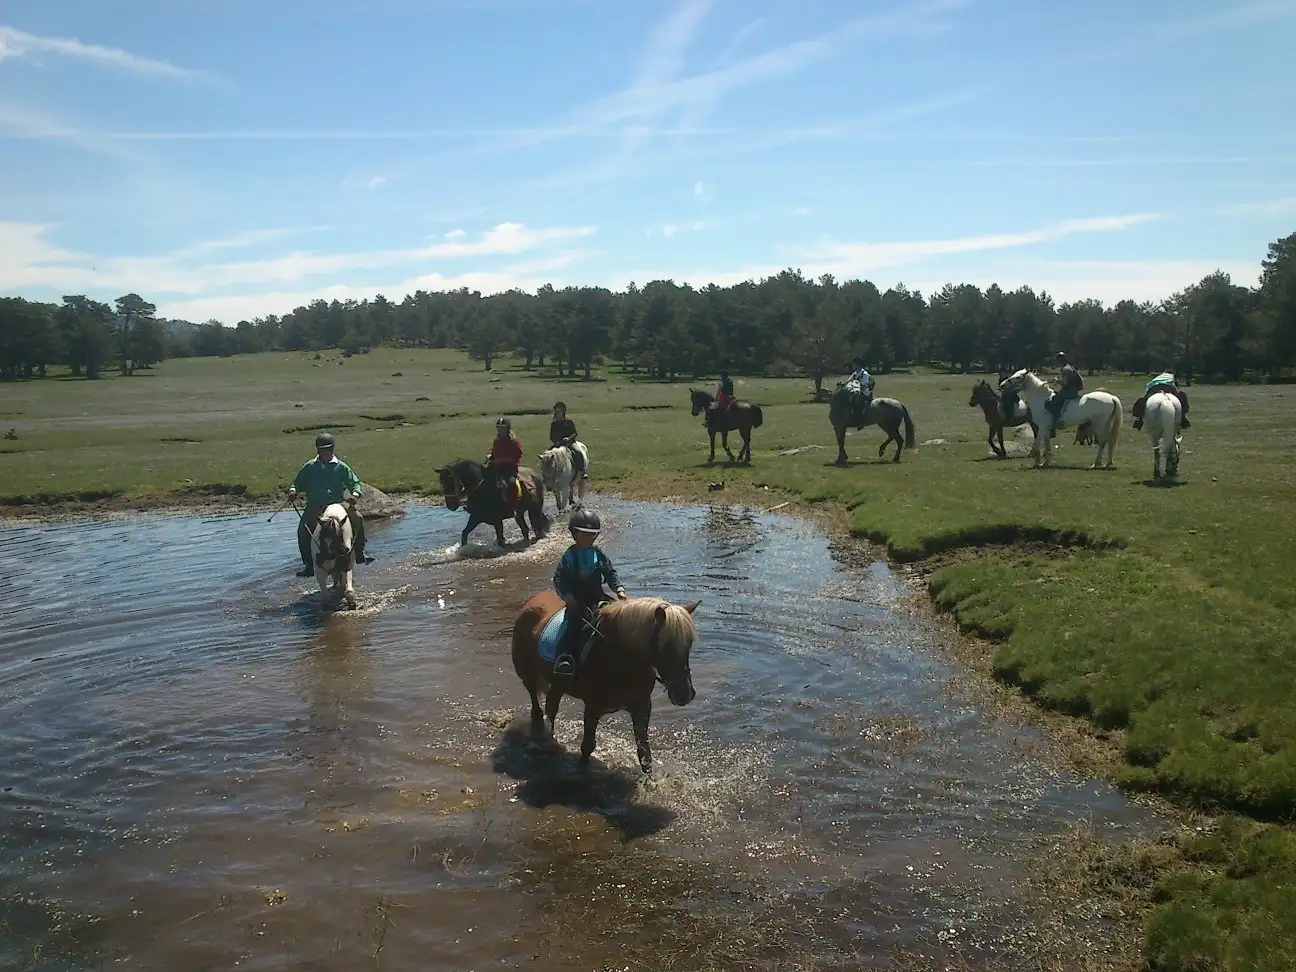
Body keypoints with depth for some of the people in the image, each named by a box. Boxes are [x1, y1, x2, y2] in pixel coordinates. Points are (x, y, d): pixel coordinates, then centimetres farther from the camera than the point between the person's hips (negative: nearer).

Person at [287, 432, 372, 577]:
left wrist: (355, 494, -15)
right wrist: (293, 490, -5)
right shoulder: (309, 467, 9)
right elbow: (298, 483, 18)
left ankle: (359, 553, -6)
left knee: (357, 519, -23)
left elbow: (355, 483, 7)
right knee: (303, 530, -22)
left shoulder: (341, 467, 6)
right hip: (315, 507, 0)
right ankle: (308, 565, -11)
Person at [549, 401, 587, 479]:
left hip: (570, 442, -2)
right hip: (558, 444, 2)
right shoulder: (554, 423, 7)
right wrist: (556, 442, -11)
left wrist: (568, 438, -17)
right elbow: (551, 436, 8)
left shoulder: (569, 421, 2)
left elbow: (575, 433, 1)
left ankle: (582, 471, -22)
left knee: (578, 453, -28)